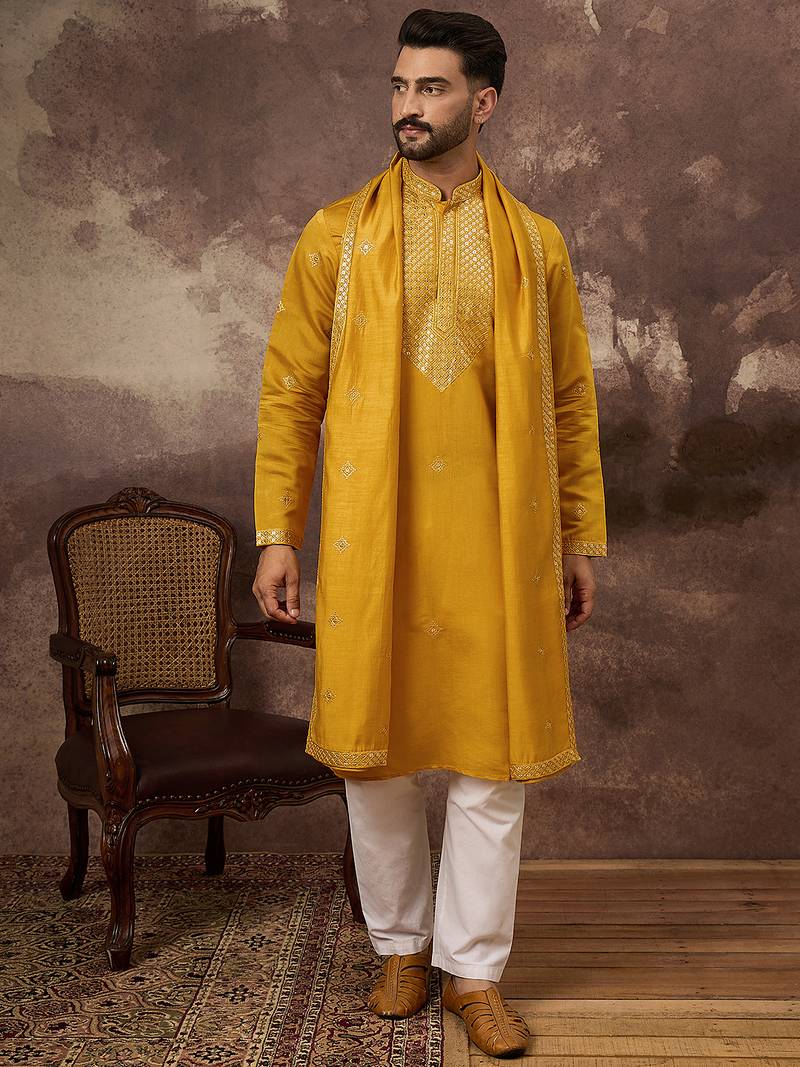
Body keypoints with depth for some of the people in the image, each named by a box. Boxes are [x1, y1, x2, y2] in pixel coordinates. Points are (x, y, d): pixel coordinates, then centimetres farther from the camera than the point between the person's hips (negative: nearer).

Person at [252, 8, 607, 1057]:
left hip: (496, 538, 0)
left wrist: (581, 541, 6)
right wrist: (278, 532, -2)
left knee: (493, 757, 4)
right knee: (373, 754, 8)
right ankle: (402, 944, 29)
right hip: (372, 535, 0)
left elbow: (571, 402, 9)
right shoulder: (337, 235, 5)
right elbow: (290, 391, 4)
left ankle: (474, 969, 20)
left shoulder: (534, 243, 7)